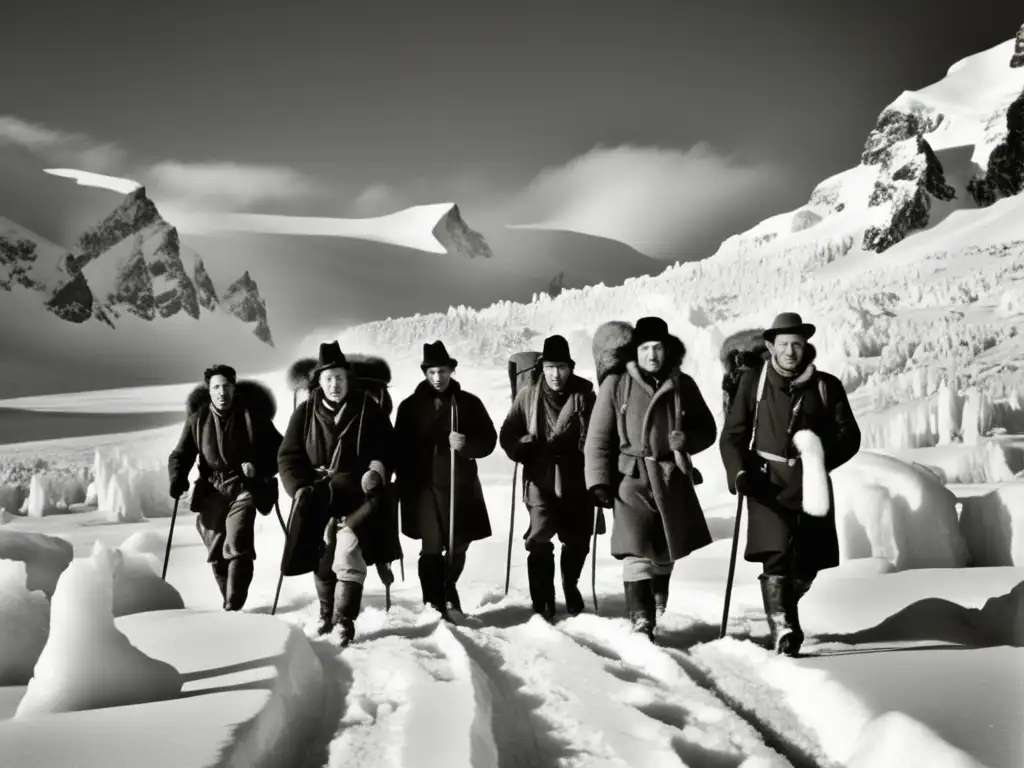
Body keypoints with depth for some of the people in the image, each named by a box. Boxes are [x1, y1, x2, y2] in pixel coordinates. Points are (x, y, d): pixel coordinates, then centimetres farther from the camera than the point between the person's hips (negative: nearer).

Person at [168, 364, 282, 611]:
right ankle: (231, 603, 27)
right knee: (216, 554, 9)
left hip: (243, 488, -3)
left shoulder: (252, 415, -3)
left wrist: (259, 468, -14)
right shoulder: (198, 418, 3)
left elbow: (279, 450, 3)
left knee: (237, 548, -18)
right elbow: (181, 454, 7)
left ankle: (233, 608, -16)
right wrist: (177, 477, -13)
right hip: (211, 491, 3)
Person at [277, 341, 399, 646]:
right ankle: (327, 614, 26)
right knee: (322, 556, 5)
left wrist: (377, 469, -13)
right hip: (318, 496, 3)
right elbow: (288, 456, 4)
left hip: (357, 493, -2)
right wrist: (300, 488, -10)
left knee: (348, 550, -22)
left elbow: (388, 448, 5)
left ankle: (345, 620, -18)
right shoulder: (305, 412, 1)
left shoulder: (368, 408, -2)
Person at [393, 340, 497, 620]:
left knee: (458, 546, 10)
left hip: (461, 484, 1)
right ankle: (436, 604, 0)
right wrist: (404, 484, -3)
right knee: (432, 549, -6)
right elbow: (401, 448, 4)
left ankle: (447, 592, 33)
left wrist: (466, 444, -18)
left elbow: (489, 440, 2)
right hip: (424, 486, -1)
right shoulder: (411, 406, 3)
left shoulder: (469, 403, 3)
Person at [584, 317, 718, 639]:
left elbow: (707, 430, 11)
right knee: (638, 552, -15)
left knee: (666, 551, 17)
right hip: (632, 479, -3)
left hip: (674, 479, 3)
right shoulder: (616, 384, -4)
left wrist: (685, 440, -11)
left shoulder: (682, 385, 3)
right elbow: (598, 437, -1)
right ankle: (641, 621, -13)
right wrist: (599, 480, -8)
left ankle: (658, 604, 43)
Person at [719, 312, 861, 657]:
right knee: (777, 556, -18)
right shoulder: (753, 382, 4)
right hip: (768, 483, -2)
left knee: (806, 565, 7)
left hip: (812, 486, 2)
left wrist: (821, 458, -14)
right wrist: (739, 472, -10)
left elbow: (849, 436, 5)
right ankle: (783, 629, -20)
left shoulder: (827, 386, 5)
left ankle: (782, 611, 34)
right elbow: (732, 434, 6)